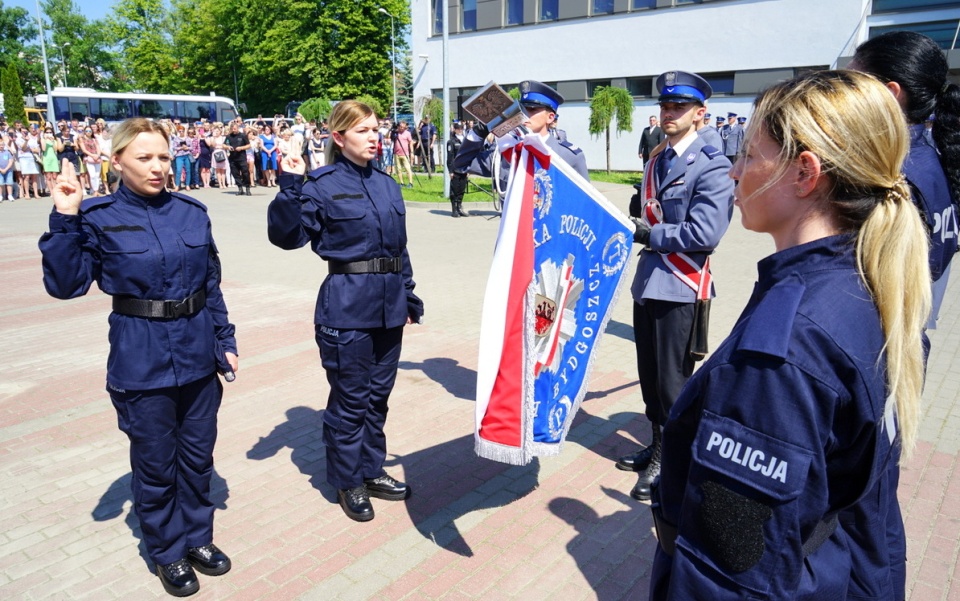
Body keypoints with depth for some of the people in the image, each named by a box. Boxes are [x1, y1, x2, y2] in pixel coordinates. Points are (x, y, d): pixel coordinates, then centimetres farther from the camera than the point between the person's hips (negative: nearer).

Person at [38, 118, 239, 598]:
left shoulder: (192, 212, 2)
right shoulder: (99, 218, -6)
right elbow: (65, 284, -12)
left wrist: (226, 341, 7)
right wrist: (65, 221, -21)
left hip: (198, 354, 3)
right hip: (141, 360, -3)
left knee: (198, 454, 15)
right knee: (155, 462, 11)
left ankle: (197, 535, 38)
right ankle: (168, 551, 33)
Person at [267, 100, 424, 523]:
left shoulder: (387, 185, 11)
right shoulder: (323, 185, -6)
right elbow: (288, 235, -15)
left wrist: (408, 297, 16)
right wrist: (290, 187, -26)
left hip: (388, 305, 6)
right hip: (347, 307, -6)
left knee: (378, 394, 16)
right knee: (350, 399, 6)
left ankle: (371, 470, 34)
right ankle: (348, 482, 25)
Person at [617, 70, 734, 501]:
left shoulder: (711, 167, -12)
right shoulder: (656, 161, 14)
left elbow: (705, 233, -21)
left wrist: (652, 235, -14)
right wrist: (636, 213, 4)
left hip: (680, 287, -8)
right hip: (648, 280, 8)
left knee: (672, 380, 4)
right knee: (649, 373, 17)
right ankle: (658, 447, 34)